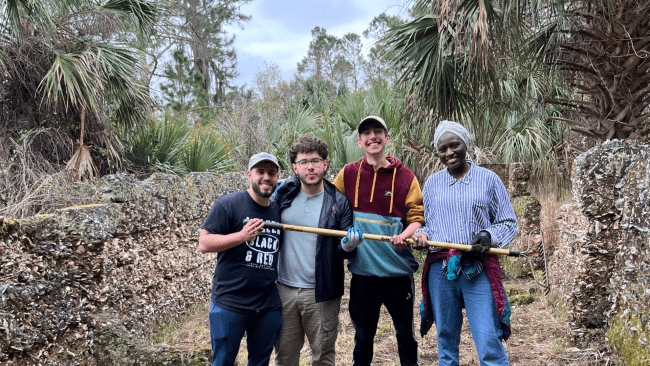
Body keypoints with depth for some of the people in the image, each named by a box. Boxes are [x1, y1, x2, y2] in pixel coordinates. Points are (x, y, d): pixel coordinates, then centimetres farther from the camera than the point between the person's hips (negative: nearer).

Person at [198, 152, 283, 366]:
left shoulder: (279, 210, 10)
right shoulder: (228, 205, -6)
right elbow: (204, 244, -11)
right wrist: (242, 236, -22)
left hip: (268, 306, 5)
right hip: (229, 304, -4)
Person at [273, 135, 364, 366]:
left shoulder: (339, 202, -4)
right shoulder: (283, 193, 3)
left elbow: (344, 252, -2)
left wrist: (348, 246, -26)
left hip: (320, 293, -2)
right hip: (284, 289, 3)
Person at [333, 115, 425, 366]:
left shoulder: (405, 176, 1)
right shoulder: (348, 174, 4)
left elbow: (417, 217, 3)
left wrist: (404, 236, -17)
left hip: (398, 269, -1)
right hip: (363, 269, 1)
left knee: (405, 333, 11)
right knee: (363, 336, 12)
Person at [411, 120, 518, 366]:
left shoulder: (488, 179, 5)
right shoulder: (432, 183, 12)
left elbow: (509, 222, 8)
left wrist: (489, 236, -11)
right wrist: (421, 236, -2)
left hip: (479, 271, -2)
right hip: (440, 271, 3)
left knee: (489, 344, -9)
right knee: (446, 339, 10)